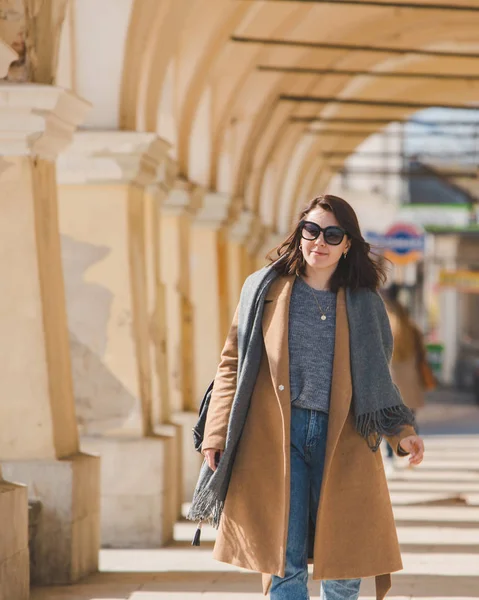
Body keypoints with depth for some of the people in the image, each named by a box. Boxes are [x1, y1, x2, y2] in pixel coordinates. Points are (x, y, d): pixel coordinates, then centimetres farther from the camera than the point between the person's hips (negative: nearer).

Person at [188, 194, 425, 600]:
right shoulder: (264, 290, 8)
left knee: (344, 566, 0)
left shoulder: (364, 305, 11)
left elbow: (377, 380, 15)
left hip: (342, 442, 1)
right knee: (285, 567, -4)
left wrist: (402, 432, 0)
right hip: (274, 439, -1)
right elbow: (233, 364, 8)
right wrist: (218, 435, -1)